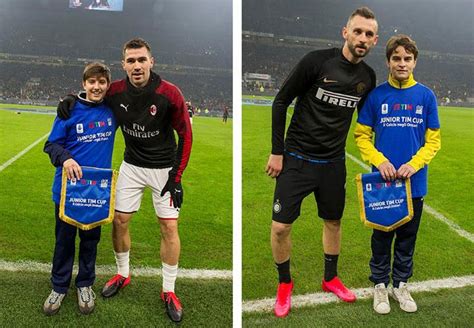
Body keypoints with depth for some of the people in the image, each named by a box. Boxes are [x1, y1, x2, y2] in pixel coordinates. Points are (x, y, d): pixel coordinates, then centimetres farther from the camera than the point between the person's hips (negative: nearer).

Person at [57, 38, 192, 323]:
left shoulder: (169, 94, -22)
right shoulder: (116, 92, -11)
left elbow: (185, 134, -13)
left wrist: (176, 177, -15)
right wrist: (71, 99, -11)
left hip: (164, 167, -3)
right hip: (132, 165, 3)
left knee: (169, 227, -3)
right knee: (119, 220, 7)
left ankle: (169, 291, 13)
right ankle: (123, 274, 32)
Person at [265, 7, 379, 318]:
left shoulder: (368, 77, 2)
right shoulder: (317, 61, -14)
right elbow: (281, 102, -8)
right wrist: (277, 151, -9)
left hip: (334, 162, 5)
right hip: (297, 158, -4)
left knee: (334, 222, 16)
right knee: (281, 226, -4)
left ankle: (331, 278, 39)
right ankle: (285, 283, 21)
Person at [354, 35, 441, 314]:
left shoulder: (426, 96, -2)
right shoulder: (376, 95, -4)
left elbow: (433, 141, 1)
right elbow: (362, 135, 0)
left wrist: (413, 165, -15)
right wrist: (380, 160, -16)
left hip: (414, 182, 1)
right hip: (383, 180, -1)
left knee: (408, 237, 14)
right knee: (382, 236, 11)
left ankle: (401, 285, 32)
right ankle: (380, 285, 28)